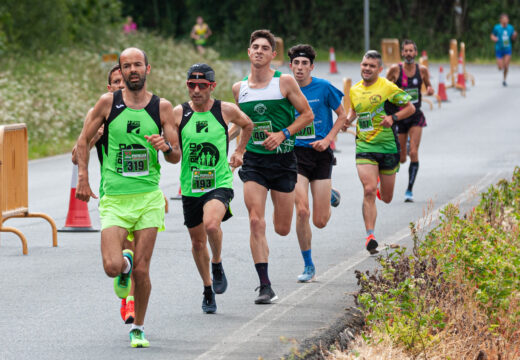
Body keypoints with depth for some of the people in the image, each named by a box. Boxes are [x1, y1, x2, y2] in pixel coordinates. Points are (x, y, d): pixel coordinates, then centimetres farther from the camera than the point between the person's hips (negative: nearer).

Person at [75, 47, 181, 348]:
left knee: (142, 270, -1)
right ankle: (125, 263, 24)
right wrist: (83, 177, 1)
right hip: (114, 199, 0)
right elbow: (84, 140, 11)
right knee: (112, 267, -14)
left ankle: (138, 328, 19)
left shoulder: (162, 107, 3)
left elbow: (177, 156, 5)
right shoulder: (108, 103, 1)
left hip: (149, 198, 0)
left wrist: (166, 147, -17)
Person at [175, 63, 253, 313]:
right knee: (198, 242, 12)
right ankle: (208, 290, 33)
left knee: (211, 224, -30)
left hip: (220, 183, -2)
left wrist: (239, 152, 14)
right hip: (190, 187, 3)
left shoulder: (226, 110, -3)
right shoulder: (178, 113, -4)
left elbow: (247, 125, 18)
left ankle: (218, 266, -1)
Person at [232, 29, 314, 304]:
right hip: (253, 161, 1)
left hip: (282, 160, -1)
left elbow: (307, 114, -1)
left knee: (282, 229, 6)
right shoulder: (239, 88, 6)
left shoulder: (285, 82, -4)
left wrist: (283, 134, -13)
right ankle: (265, 286, -12)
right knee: (256, 222, -15)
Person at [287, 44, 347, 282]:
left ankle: (329, 197, 39)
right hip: (295, 154, 1)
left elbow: (342, 115, 5)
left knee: (320, 222, 0)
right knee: (302, 211, -16)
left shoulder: (323, 88, -5)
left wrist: (327, 139, -8)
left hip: (320, 155, -1)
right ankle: (308, 266, -1)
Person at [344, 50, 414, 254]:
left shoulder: (388, 87, -7)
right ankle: (370, 236, -16)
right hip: (364, 147, 1)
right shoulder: (354, 90, 5)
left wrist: (393, 118, -17)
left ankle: (381, 187, 49)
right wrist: (348, 120, 3)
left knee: (386, 198, 10)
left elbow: (410, 108, 0)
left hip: (387, 146, -1)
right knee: (369, 190, -18)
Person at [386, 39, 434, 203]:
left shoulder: (422, 70, -1)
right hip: (399, 116, -1)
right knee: (401, 158, 2)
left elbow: (428, 86, 13)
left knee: (413, 153, -13)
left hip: (416, 116, 1)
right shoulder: (395, 69, -7)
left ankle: (409, 190, -2)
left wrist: (430, 89, -9)